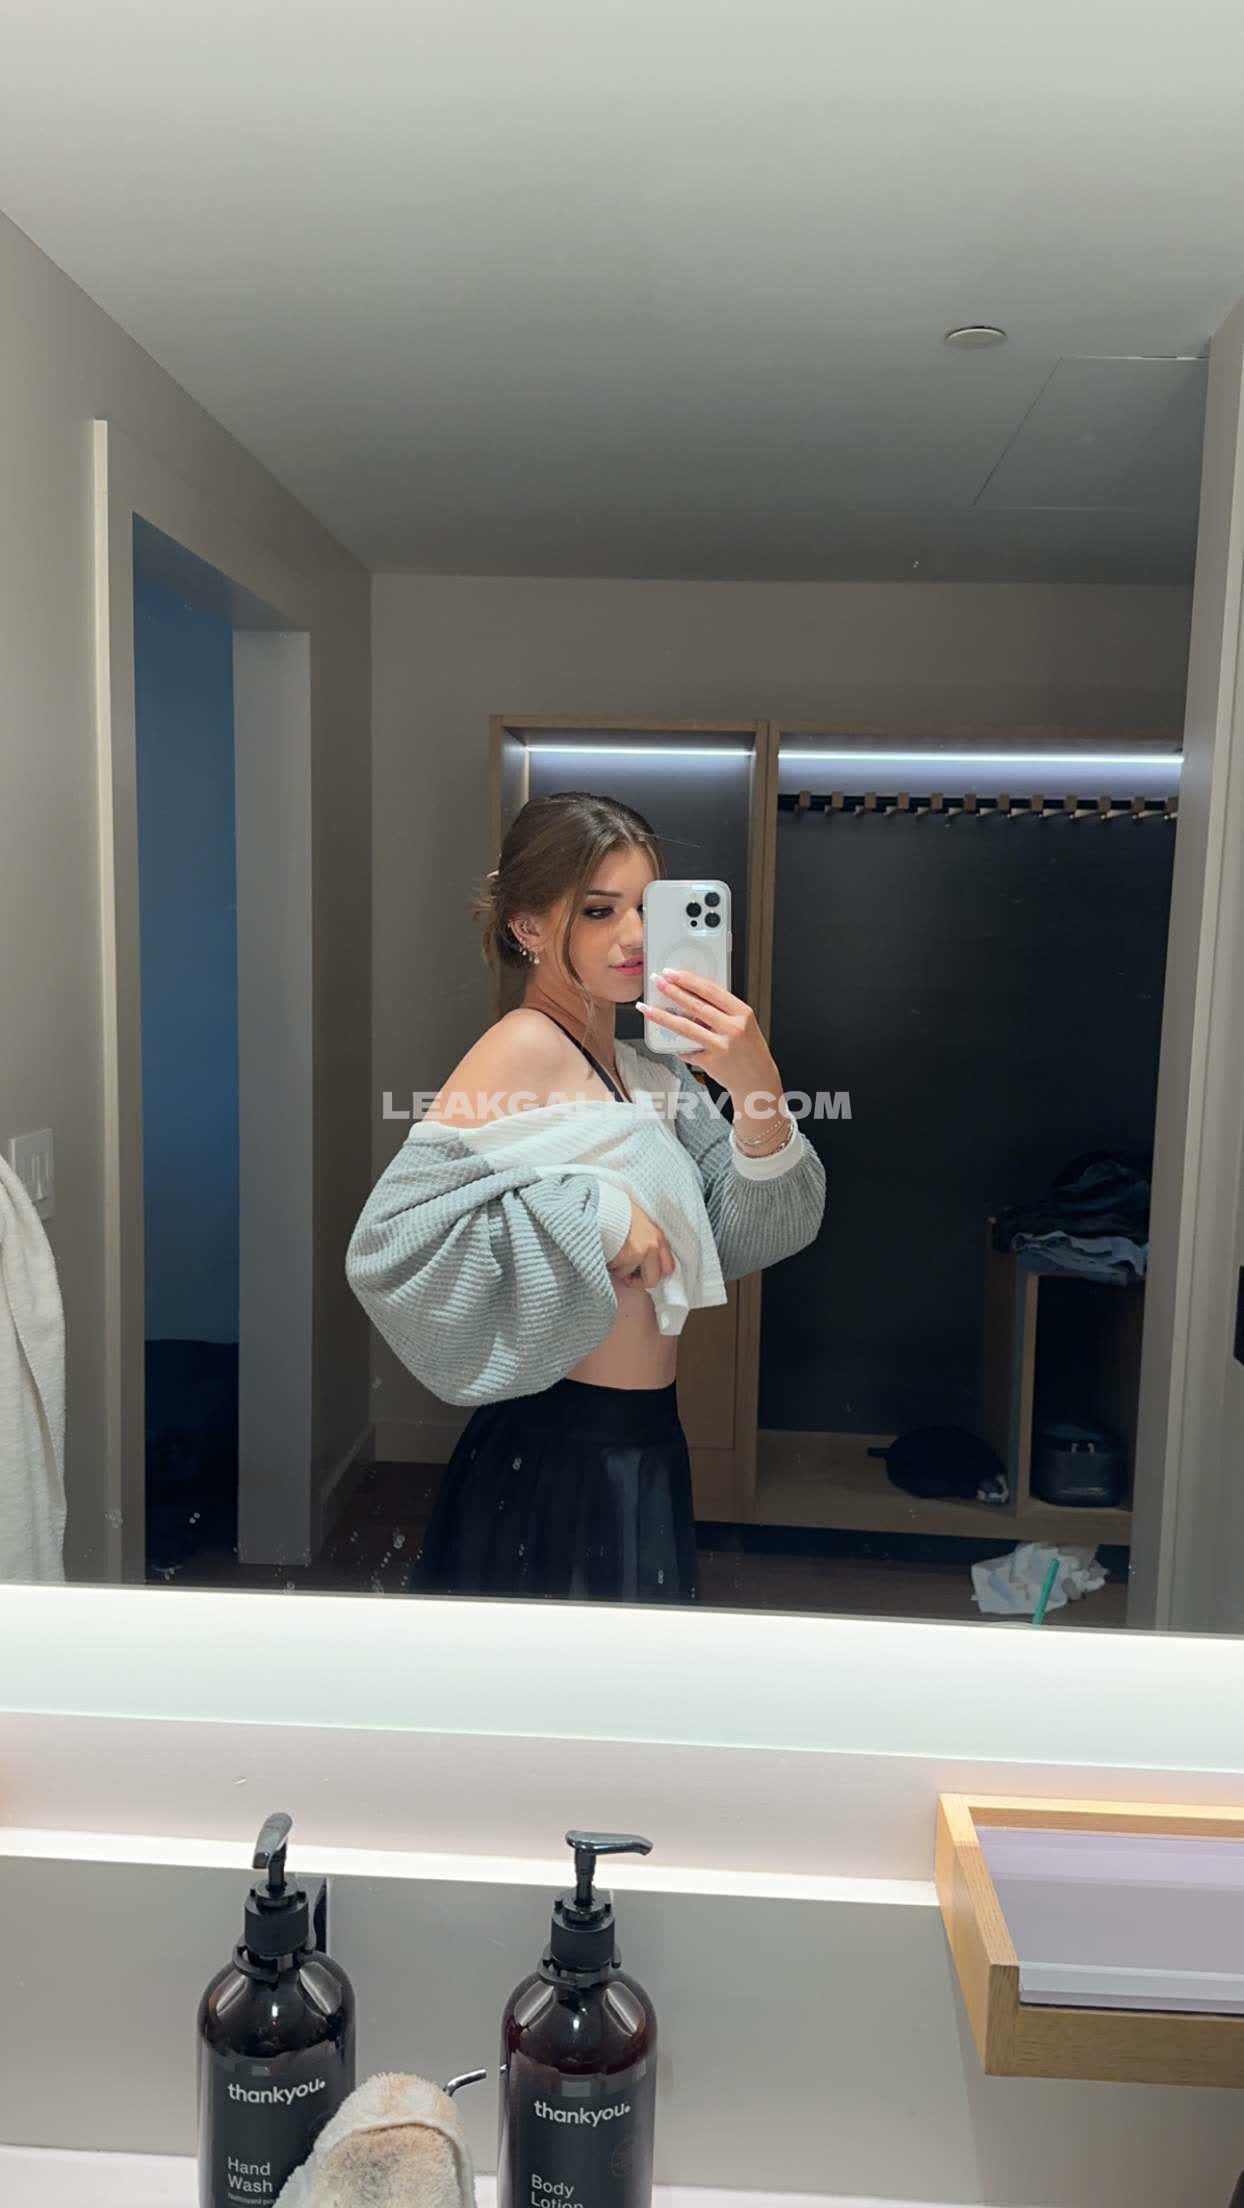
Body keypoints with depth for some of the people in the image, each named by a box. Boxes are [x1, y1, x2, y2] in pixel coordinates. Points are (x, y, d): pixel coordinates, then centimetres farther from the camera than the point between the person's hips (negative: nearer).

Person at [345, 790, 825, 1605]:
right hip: (558, 1455, -8)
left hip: (644, 1452, 8)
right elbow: (391, 1239, -27)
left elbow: (751, 1233, -3)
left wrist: (758, 1087, -19)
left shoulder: (647, 1069, 7)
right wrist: (594, 1214, -25)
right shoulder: (524, 1048, -17)